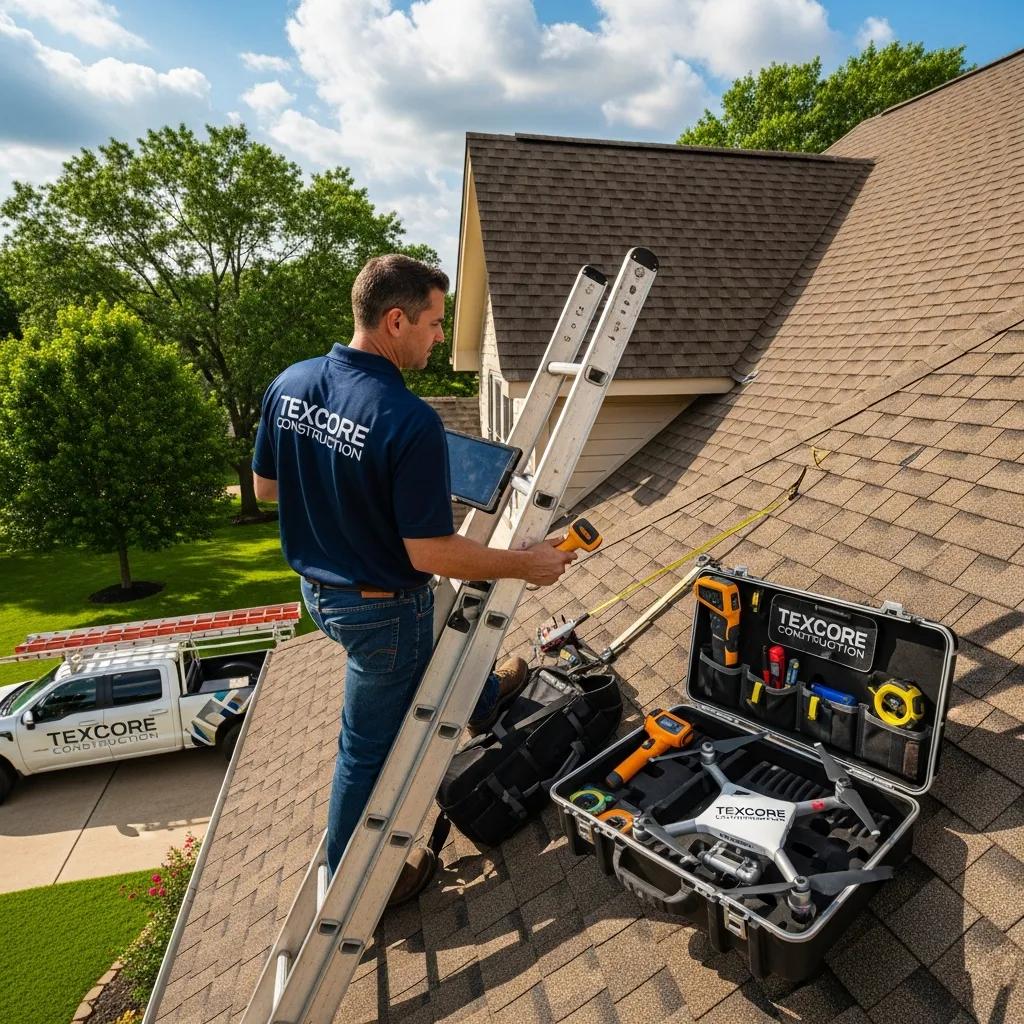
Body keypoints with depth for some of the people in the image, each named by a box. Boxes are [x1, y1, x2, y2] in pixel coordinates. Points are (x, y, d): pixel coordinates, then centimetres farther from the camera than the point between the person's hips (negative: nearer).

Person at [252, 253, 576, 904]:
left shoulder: (289, 384, -9)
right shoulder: (411, 423, -32)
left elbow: (265, 488, 3)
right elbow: (431, 554, -27)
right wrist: (526, 565, -14)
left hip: (318, 586, 7)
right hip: (379, 609, -7)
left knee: (431, 633, 33)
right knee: (369, 749, 14)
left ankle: (481, 701, 62)